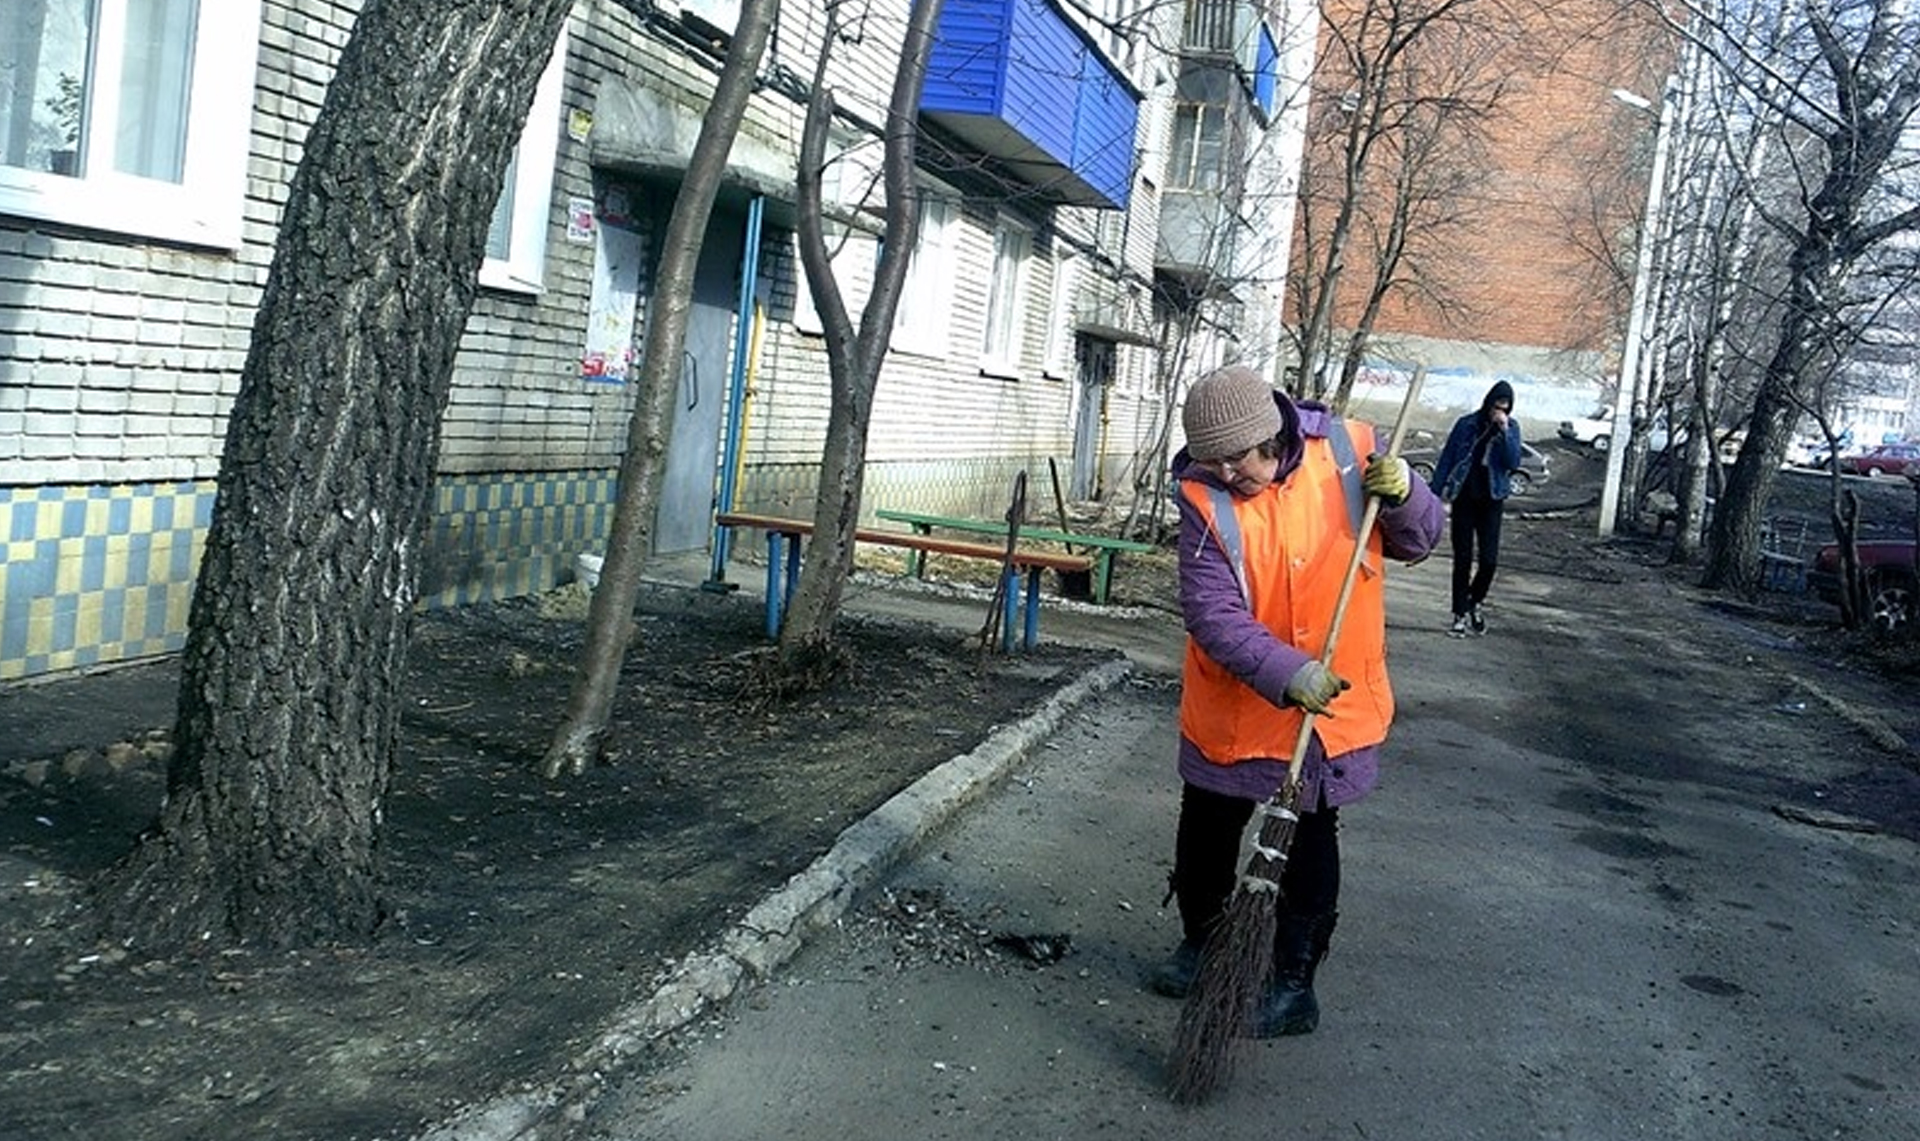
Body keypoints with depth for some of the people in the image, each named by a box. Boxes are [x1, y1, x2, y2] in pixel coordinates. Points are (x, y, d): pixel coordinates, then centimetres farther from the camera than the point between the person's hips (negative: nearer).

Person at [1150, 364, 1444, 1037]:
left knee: (1309, 844, 11)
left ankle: (1294, 984, 25)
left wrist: (1402, 495, -20)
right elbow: (1213, 615, -24)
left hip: (1335, 708, -1)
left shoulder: (1348, 452, -12)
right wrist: (1287, 673, -37)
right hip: (1231, 709, 1)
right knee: (1204, 835, 16)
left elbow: (1417, 543, 2)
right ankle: (1201, 943, 41)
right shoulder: (1203, 497, -17)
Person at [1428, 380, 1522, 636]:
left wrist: (1504, 431, -19)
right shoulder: (1467, 424, -2)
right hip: (1464, 498, -1)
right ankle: (1460, 615, 10)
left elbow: (1513, 463, -11)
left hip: (1492, 500, 1)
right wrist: (1436, 490, -1)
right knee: (1463, 559, 1)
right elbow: (1447, 458, 2)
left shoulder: (1511, 427, 0)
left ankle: (1474, 603, 22)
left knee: (1489, 560, -4)